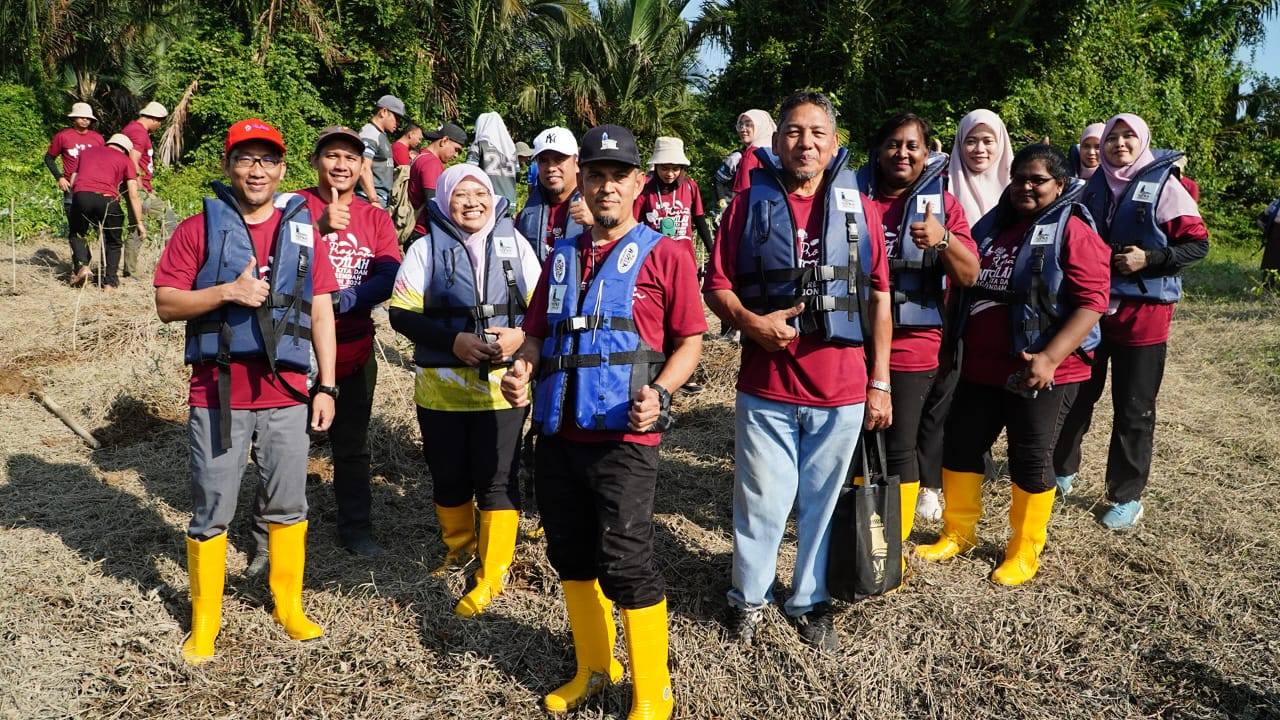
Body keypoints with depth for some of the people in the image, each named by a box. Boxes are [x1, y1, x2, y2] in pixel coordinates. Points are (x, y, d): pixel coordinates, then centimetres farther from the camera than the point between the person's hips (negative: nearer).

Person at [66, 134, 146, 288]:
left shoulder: (86, 152, 29)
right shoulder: (125, 160, 19)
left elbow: (72, 182, 29)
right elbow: (134, 196, 13)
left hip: (81, 196, 2)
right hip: (107, 199, -2)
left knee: (77, 233, 26)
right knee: (113, 242, 17)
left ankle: (81, 265, 4)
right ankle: (109, 281, 10)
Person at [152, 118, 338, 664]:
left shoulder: (304, 231, 7)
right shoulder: (200, 229, 0)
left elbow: (321, 313, 7)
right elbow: (166, 305, -3)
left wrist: (326, 386, 2)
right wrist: (228, 292, -19)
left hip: (287, 394, 2)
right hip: (218, 395, -2)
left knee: (289, 506, 12)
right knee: (211, 513, 7)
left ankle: (288, 605, 29)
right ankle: (203, 623, 23)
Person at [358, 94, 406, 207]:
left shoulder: (383, 135, 21)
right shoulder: (369, 133, -9)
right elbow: (364, 169, -19)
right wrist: (374, 201, -23)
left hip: (382, 200, 9)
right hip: (370, 199, -9)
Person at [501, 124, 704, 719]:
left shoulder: (663, 255, -1)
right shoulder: (561, 256, 14)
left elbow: (690, 340, -2)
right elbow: (537, 332, 18)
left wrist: (658, 392, -19)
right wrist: (521, 369, -4)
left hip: (623, 437, -5)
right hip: (557, 431, 6)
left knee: (625, 562, -4)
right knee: (570, 553, 15)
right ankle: (593, 666, 36)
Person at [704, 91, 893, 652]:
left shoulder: (859, 208, 4)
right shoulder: (750, 203, 1)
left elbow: (878, 298, 6)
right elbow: (716, 286, 1)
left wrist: (880, 383, 4)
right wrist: (749, 321, -19)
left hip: (842, 390, 2)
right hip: (766, 386, -1)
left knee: (822, 500, 13)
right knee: (762, 500, 8)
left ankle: (810, 601, 32)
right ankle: (749, 598, 30)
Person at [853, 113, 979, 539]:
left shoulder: (944, 205, 2)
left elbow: (970, 275, -5)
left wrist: (943, 240, -23)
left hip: (915, 348, -1)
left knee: (899, 450, 3)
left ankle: (896, 540, 20)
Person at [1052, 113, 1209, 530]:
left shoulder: (1164, 186, -6)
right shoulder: (1095, 186, 7)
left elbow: (1198, 244, -7)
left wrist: (1150, 258, -20)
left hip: (1143, 312, -4)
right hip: (1091, 306, 4)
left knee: (1134, 409, 5)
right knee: (1075, 394, 12)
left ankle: (1127, 497, 16)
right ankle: (1062, 469, 31)